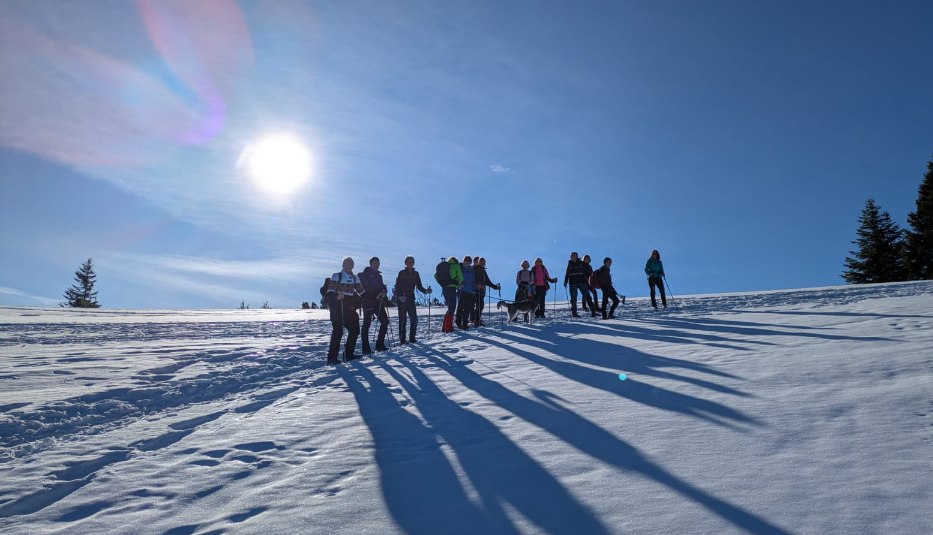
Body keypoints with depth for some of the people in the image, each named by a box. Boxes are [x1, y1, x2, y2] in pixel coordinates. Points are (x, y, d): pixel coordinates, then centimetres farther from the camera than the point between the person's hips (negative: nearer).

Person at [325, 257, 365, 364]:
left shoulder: (355, 278, 13)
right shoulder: (336, 276, -3)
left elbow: (361, 293, 19)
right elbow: (330, 292, -12)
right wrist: (336, 297, -30)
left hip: (349, 308, 6)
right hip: (337, 308, -6)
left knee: (354, 330, 5)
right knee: (338, 331, -14)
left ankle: (348, 354, 16)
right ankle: (332, 357, -10)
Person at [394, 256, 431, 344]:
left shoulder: (415, 274, 10)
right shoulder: (401, 273, -2)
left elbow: (419, 286, 10)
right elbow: (397, 287, -7)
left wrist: (425, 291, -8)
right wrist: (400, 296, -21)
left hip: (411, 298, 4)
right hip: (401, 299, -4)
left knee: (414, 319, -1)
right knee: (403, 320, -3)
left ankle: (412, 338, 10)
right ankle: (402, 339, 3)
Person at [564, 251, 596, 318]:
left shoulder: (581, 263, 5)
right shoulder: (570, 264, 10)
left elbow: (586, 272, 6)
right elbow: (567, 274, 14)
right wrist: (565, 282, 7)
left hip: (582, 282, -1)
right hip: (573, 283, 1)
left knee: (587, 296, -4)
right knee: (573, 297, -1)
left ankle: (593, 310, -1)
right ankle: (574, 312, 5)